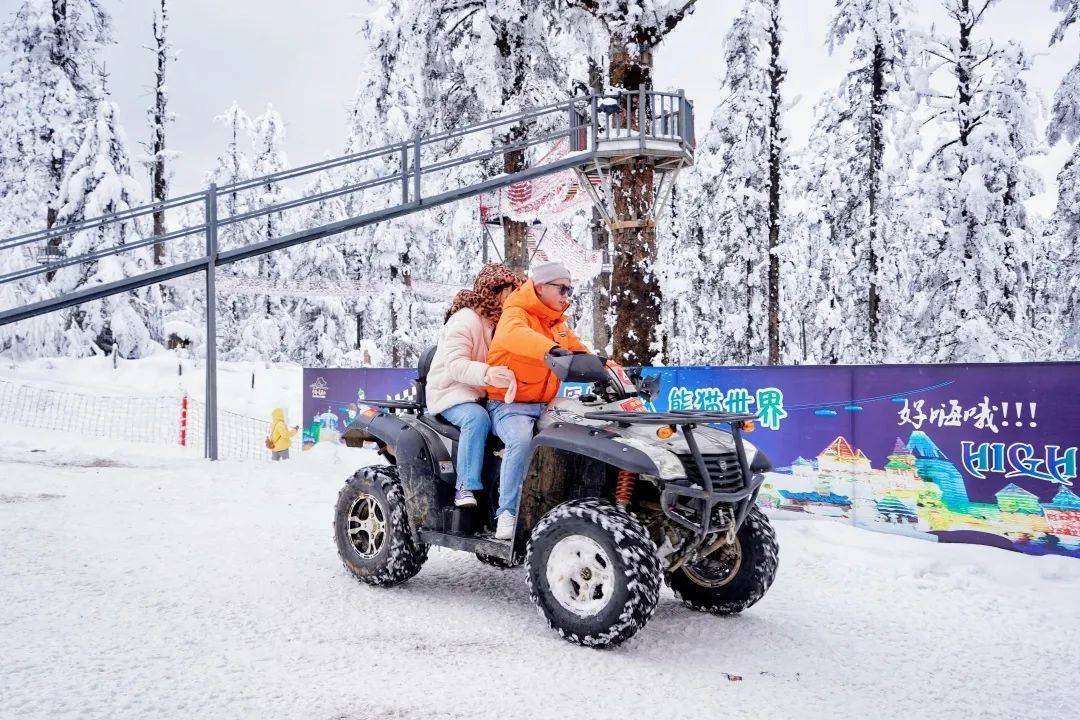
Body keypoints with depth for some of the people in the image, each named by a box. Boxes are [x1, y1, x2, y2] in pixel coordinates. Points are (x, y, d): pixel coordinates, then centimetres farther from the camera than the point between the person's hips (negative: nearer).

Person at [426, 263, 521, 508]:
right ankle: (465, 487, -29)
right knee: (477, 418, -37)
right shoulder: (464, 319, -13)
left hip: (483, 394, 7)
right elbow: (455, 364, -26)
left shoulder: (497, 321, 16)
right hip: (451, 391, -7)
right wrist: (486, 374, -45)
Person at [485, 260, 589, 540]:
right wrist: (551, 349, -50)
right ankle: (507, 514, -27)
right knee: (521, 440, -36)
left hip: (544, 406, 7)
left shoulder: (558, 324, 19)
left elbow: (580, 352, 26)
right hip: (509, 404, -7)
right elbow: (513, 334, -33)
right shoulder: (515, 313, -8)